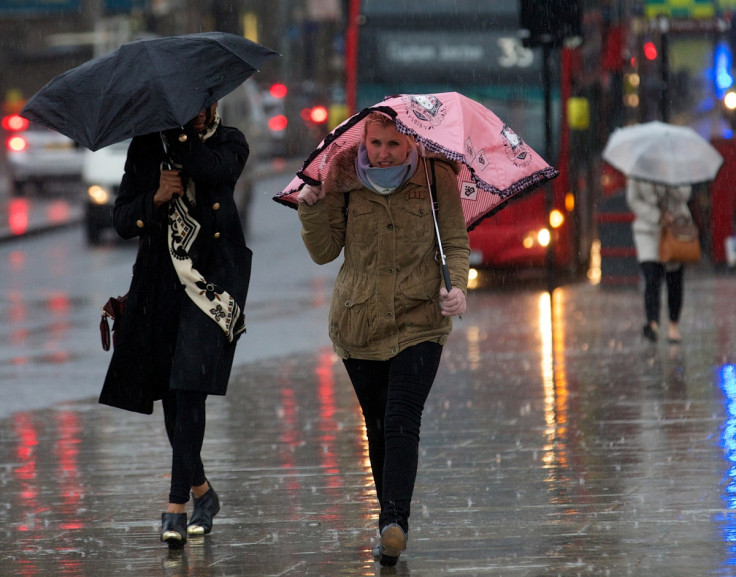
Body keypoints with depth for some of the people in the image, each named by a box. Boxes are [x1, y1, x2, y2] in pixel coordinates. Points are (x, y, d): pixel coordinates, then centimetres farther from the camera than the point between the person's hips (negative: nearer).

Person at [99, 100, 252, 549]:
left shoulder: (228, 143, 2)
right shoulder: (146, 148, 8)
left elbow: (210, 169, -22)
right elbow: (123, 221, 5)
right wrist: (156, 198, -12)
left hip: (213, 276, -4)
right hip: (160, 280, 4)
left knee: (189, 389, -15)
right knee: (171, 394, 9)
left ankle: (177, 508, -17)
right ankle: (203, 493, 29)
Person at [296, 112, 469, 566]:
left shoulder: (436, 178, -3)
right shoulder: (344, 180, 1)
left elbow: (456, 243, 2)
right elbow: (325, 252, 3)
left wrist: (456, 286, -15)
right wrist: (311, 208, -13)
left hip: (419, 321, -3)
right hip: (359, 322, 3)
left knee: (402, 422, -17)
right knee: (377, 428, 9)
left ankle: (395, 522, -25)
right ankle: (393, 523, 21)